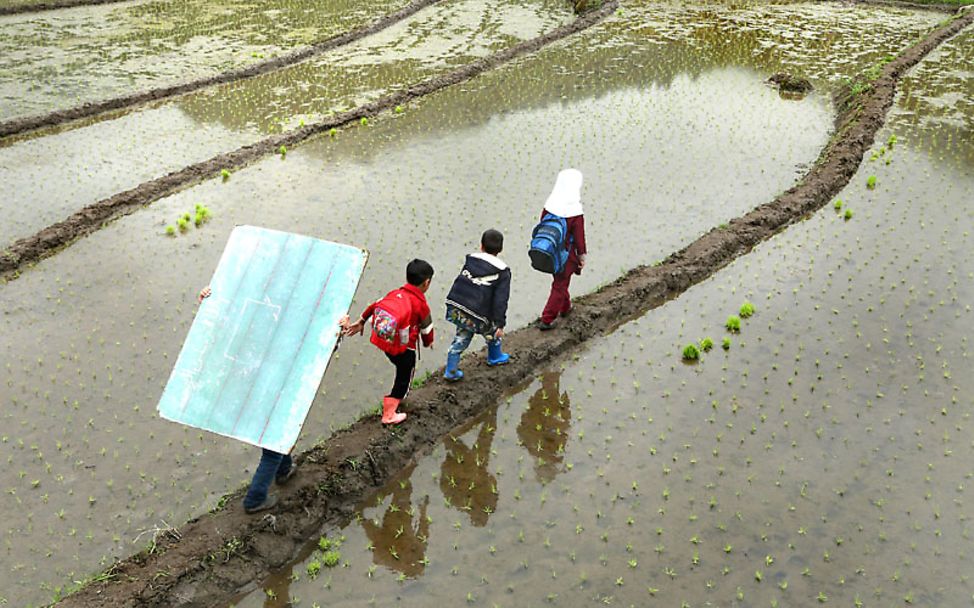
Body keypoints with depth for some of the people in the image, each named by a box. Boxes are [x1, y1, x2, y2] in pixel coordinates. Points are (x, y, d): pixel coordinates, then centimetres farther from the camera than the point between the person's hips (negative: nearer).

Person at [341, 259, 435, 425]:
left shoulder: (395, 293, 0)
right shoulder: (421, 304, -15)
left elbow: (374, 306, 4)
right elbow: (426, 328, -3)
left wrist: (361, 322, 16)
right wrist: (428, 342, 18)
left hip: (382, 341, 6)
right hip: (403, 348, -6)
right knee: (404, 377, 12)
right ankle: (389, 415, 18)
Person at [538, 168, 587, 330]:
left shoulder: (548, 207, -11)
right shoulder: (575, 214, -25)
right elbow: (579, 238, -16)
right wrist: (582, 256, -1)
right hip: (566, 255, -5)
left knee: (560, 281, 28)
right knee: (559, 285, 11)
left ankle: (565, 307, 49)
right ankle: (546, 320, 15)